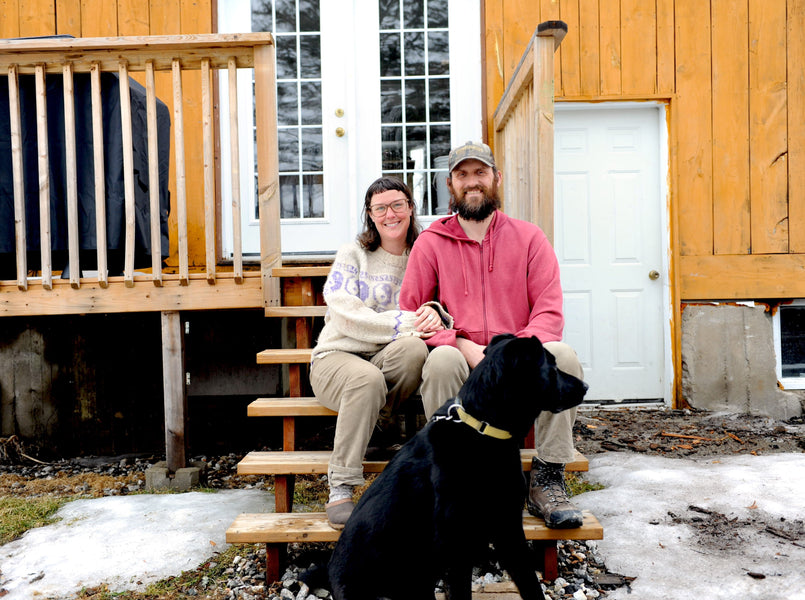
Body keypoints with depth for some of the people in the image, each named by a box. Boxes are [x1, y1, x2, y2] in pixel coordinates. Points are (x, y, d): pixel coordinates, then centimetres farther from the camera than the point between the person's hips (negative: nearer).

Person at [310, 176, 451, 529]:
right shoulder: (352, 254, 4)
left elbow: (443, 313, 6)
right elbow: (346, 316, -10)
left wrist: (434, 315, -20)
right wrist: (403, 322, -21)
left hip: (391, 362, 2)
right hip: (337, 357, -2)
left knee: (414, 348, -32)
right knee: (368, 379, -37)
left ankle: (369, 428, -10)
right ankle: (340, 487, -24)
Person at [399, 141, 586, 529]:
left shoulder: (528, 237, 10)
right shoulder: (431, 242, 8)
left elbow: (549, 311, 0)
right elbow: (411, 312, 1)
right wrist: (462, 344, -15)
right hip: (463, 366, -1)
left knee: (561, 355, -27)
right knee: (442, 359, -33)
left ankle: (547, 481, -17)